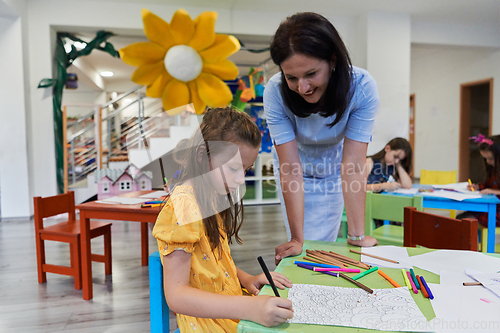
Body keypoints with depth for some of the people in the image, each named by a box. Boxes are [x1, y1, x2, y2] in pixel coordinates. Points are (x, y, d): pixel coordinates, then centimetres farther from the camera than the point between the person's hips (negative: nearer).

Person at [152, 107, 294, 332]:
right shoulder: (183, 206, -20)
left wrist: (245, 279, 2)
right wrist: (249, 308, -32)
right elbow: (175, 295, -24)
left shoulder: (211, 197, 8)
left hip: (229, 307, 8)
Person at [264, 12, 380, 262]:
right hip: (296, 167, 0)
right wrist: (296, 239, -30)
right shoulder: (275, 92, -32)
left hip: (332, 171, 0)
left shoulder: (362, 87, -32)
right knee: (302, 248, 2)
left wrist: (357, 235, -31)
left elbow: (353, 165, -32)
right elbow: (291, 168, -32)